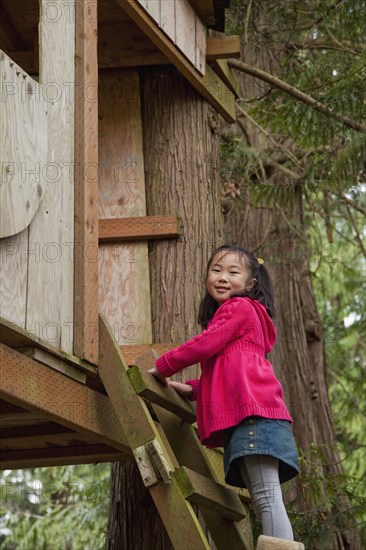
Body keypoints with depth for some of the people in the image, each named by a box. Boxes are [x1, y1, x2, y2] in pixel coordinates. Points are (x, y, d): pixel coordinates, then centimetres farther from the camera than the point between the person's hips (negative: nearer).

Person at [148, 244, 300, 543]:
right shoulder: (224, 317, 30)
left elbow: (205, 345, -7)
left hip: (254, 412, -10)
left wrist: (162, 367, 4)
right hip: (242, 418, 10)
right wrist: (192, 389, 20)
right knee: (263, 501, 6)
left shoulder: (240, 307, 2)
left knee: (267, 499, -19)